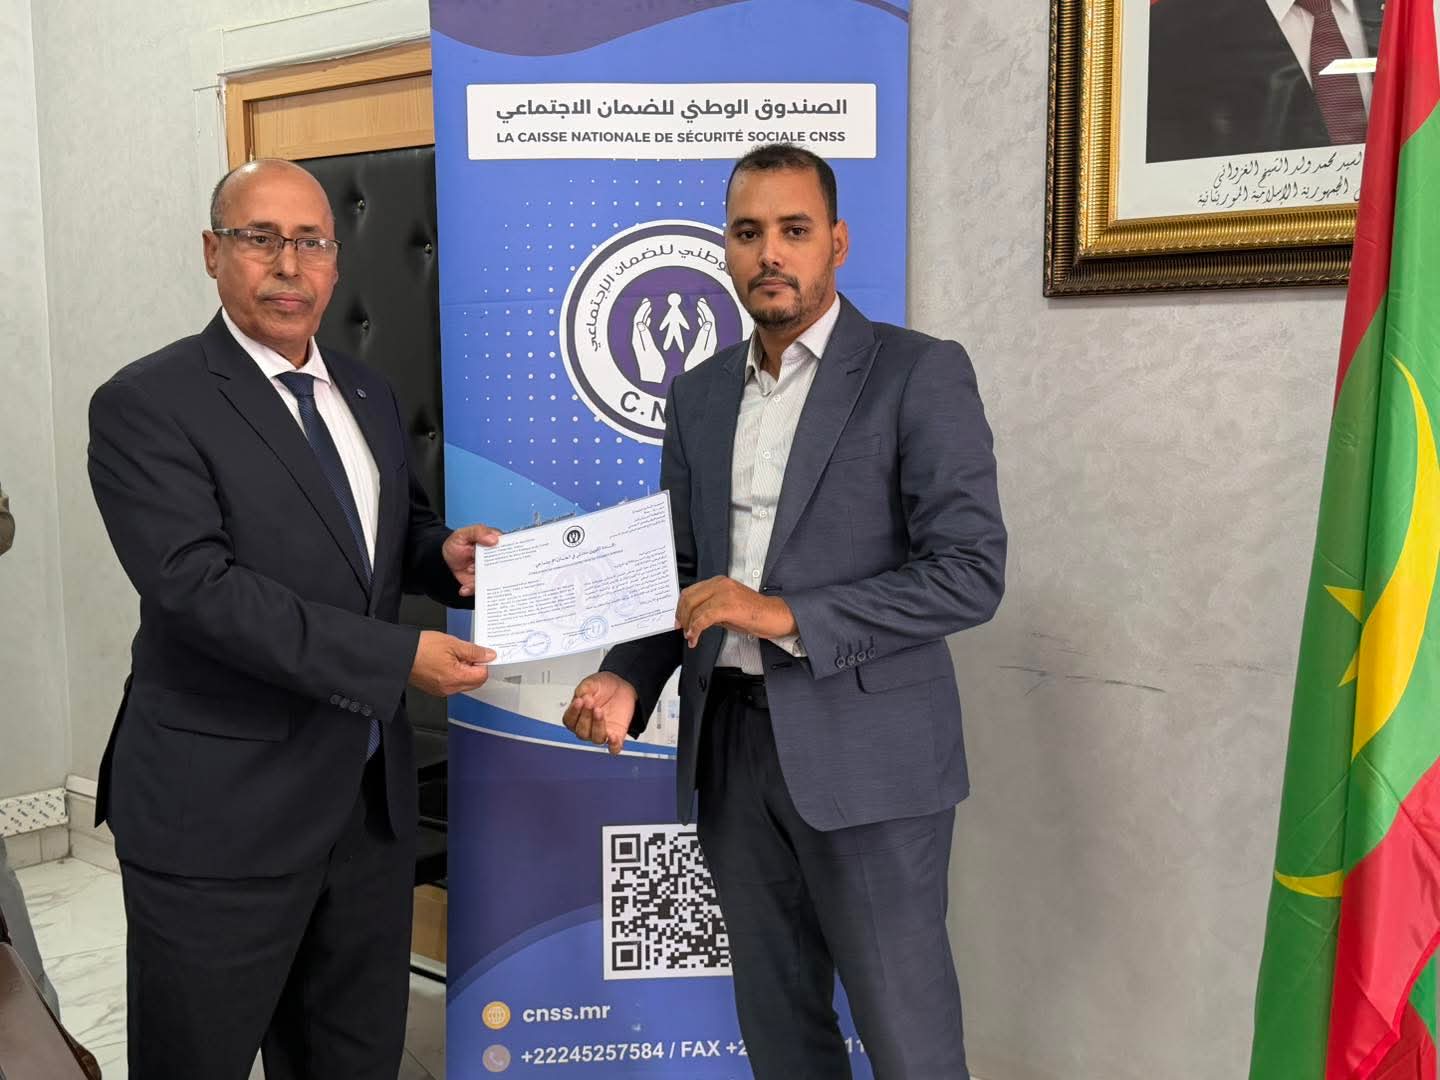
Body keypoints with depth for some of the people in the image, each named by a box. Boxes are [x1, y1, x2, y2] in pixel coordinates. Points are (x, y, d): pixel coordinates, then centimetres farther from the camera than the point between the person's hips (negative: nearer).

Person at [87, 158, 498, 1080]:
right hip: (222, 808, -6)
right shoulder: (147, 405, -12)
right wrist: (396, 658, -24)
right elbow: (197, 586, -22)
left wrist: (444, 554, -2)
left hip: (369, 792, 6)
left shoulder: (367, 396, 10)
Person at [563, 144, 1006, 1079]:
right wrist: (628, 680, -3)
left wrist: (789, 615, -19)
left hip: (863, 749, -5)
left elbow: (971, 571, -13)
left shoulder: (919, 373, -7)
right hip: (732, 744, 5)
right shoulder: (700, 394, 11)